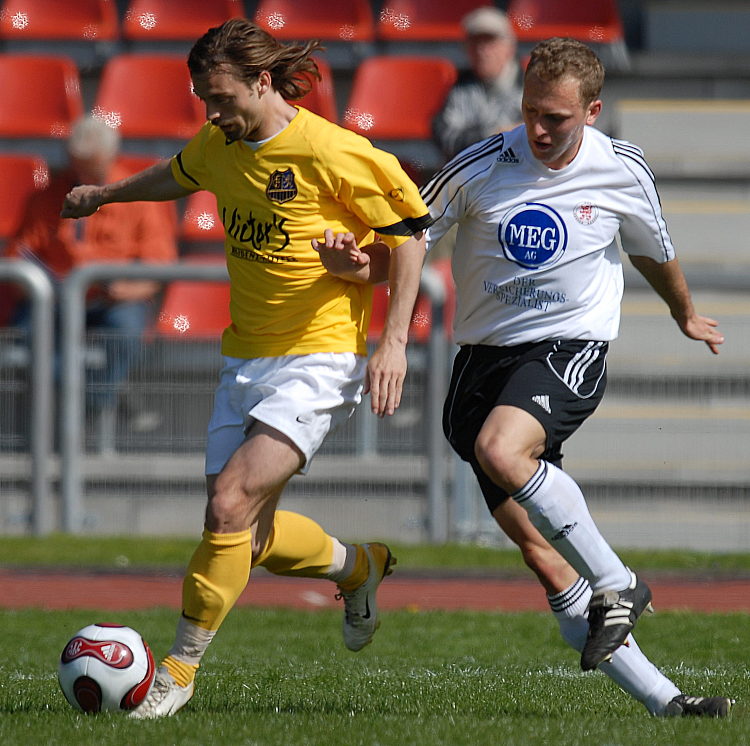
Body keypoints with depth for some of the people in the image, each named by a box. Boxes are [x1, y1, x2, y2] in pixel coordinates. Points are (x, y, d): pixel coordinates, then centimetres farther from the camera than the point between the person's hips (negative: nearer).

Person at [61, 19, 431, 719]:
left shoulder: (329, 151, -16)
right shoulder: (220, 147, 4)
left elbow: (409, 232, -7)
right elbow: (177, 175, 29)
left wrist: (394, 339, -13)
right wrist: (104, 194, 45)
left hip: (320, 357, -7)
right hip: (245, 358, 7)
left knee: (231, 504, -20)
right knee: (248, 536, 5)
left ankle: (178, 668, -9)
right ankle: (357, 565, 35)